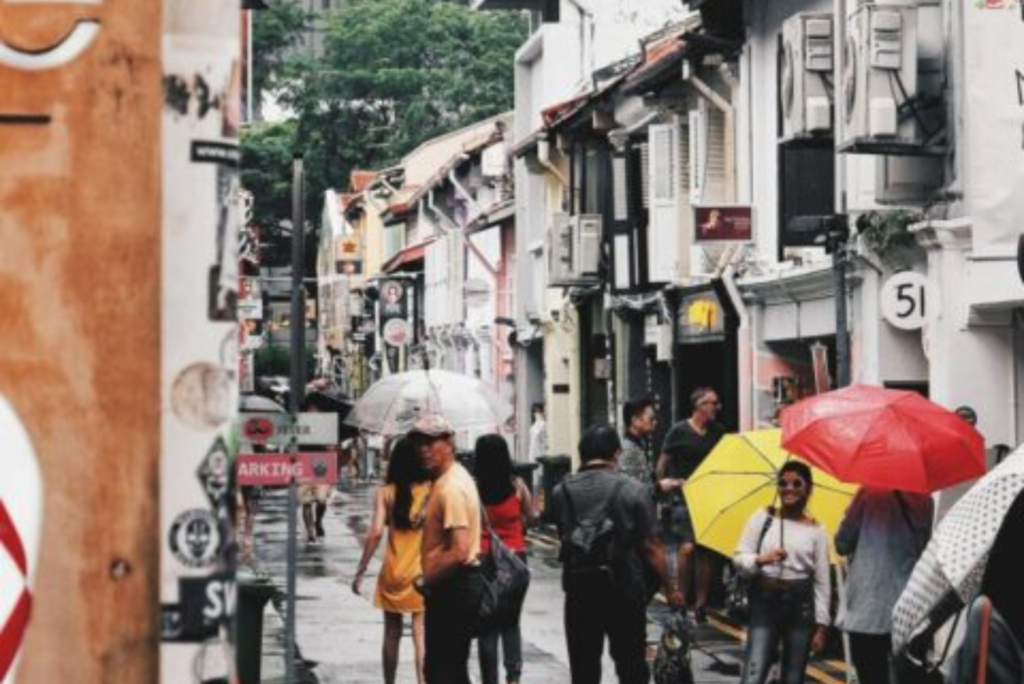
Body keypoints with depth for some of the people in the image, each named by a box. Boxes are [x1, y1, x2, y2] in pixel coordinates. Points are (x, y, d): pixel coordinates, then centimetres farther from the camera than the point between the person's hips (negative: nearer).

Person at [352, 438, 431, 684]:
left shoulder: (386, 493, -4)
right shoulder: (431, 490, -5)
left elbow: (376, 532, -10)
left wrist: (361, 571, -5)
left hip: (393, 573, 1)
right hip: (424, 574, -1)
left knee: (392, 635, 14)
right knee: (421, 636, -1)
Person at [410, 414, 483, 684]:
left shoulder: (451, 486, -19)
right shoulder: (446, 480, 14)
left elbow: (459, 551, -26)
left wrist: (425, 580, -15)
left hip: (453, 588, -11)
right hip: (453, 587, 11)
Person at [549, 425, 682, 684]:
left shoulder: (561, 492, -3)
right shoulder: (632, 490, -9)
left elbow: (562, 538, -1)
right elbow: (650, 547, -7)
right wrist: (669, 589, 2)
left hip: (579, 590, 2)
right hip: (625, 589, -2)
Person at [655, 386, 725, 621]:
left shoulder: (717, 432, 11)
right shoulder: (679, 431, -2)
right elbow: (663, 461, 2)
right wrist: (662, 481, -13)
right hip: (683, 498, -5)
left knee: (707, 550, 3)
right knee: (687, 547, -18)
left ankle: (701, 603, 11)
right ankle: (681, 598, -6)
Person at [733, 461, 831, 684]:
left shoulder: (816, 530, 4)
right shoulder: (762, 518, 4)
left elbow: (822, 582, 5)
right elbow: (739, 558, 3)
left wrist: (821, 625, 1)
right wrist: (760, 559, -19)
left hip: (801, 605, 1)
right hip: (765, 601, -1)